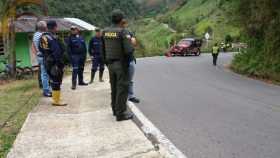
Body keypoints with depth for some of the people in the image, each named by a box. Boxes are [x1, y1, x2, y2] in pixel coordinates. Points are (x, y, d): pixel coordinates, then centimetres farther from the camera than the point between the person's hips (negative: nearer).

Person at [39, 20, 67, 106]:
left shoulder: (42, 37, 9)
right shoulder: (53, 38, -21)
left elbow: (40, 49, 20)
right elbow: (57, 52, -24)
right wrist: (60, 64, -20)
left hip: (47, 62, 9)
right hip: (54, 63, -9)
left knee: (53, 80, 18)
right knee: (56, 82, -1)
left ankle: (56, 98, 30)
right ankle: (56, 101, 6)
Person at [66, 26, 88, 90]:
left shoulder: (81, 38, 12)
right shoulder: (70, 38, -1)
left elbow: (84, 47, 14)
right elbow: (68, 48, -7)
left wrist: (85, 55, 8)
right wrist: (70, 56, -15)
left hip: (82, 56, 5)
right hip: (74, 56, -5)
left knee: (81, 69, 14)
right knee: (75, 70, -10)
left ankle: (81, 81, 27)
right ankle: (74, 84, -7)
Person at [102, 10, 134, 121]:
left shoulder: (105, 31, 6)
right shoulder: (123, 31, -14)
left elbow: (102, 49, 9)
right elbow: (128, 50, -21)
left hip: (110, 64, 7)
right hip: (121, 64, -7)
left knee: (114, 87, 16)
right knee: (122, 88, -1)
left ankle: (115, 109, 28)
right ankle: (120, 113, 3)